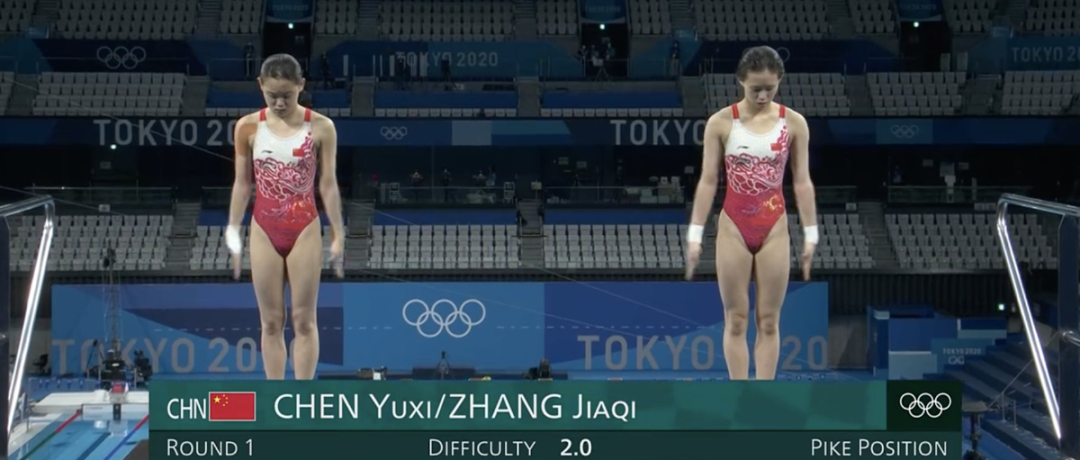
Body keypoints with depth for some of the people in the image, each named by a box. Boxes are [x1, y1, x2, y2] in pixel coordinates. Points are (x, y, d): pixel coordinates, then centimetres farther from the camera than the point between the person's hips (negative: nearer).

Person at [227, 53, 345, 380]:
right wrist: (233, 233, 4)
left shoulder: (321, 128, -5)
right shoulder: (248, 127, 0)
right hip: (264, 231, 2)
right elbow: (242, 183, 5)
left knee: (303, 320, 1)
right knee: (271, 322, 6)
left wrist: (338, 235, -1)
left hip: (305, 230, -2)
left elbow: (328, 184, -1)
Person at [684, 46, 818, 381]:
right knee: (736, 320, 3)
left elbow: (802, 181, 3)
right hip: (733, 227, -1)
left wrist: (811, 235, 1)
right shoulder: (720, 123, -4)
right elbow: (708, 181, -1)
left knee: (768, 320, 4)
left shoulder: (794, 123, 0)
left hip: (774, 228, 1)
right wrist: (695, 234, -4)